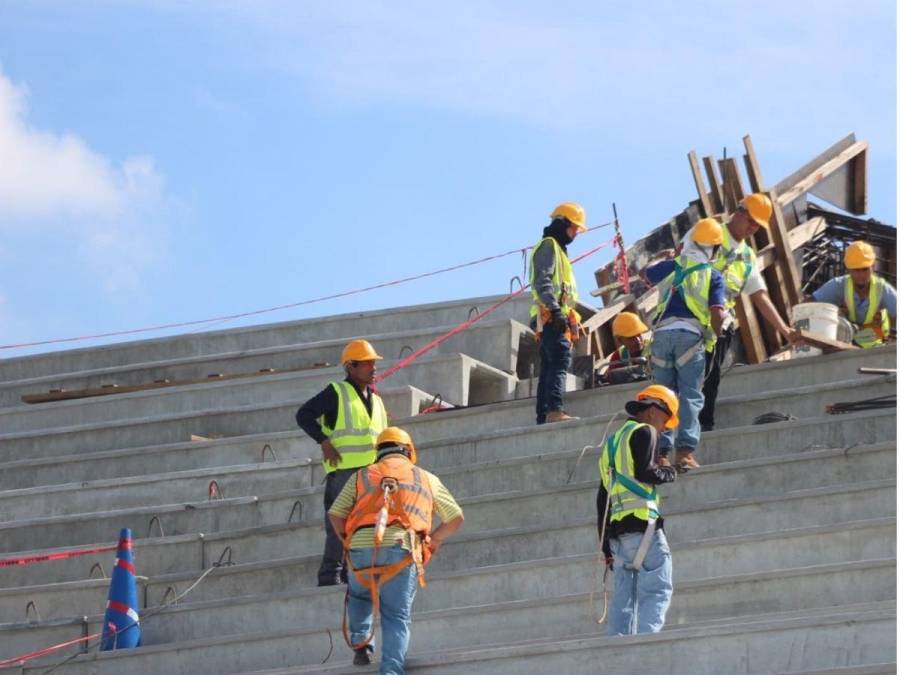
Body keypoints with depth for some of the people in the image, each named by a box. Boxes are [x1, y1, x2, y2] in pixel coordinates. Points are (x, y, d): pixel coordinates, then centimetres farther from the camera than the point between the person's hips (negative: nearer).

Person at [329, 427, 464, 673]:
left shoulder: (362, 476, 23)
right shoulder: (426, 478, 24)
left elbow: (335, 514, 14)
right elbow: (455, 517, 23)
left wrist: (349, 541, 28)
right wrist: (433, 540, 36)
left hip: (361, 547, 1)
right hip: (402, 549, -1)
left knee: (359, 595, 30)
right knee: (397, 616, 5)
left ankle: (360, 642, 13)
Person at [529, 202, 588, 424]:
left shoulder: (558, 248, 30)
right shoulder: (549, 245, -2)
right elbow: (542, 281, -16)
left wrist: (572, 320, 26)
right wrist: (555, 310, -26)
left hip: (555, 319, 11)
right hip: (552, 317, -11)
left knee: (549, 367, 7)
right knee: (561, 361, -23)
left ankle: (543, 417, 5)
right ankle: (554, 411, -37)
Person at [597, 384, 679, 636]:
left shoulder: (612, 443, 28)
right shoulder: (644, 432, 3)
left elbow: (602, 499, 25)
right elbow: (645, 472, -15)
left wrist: (606, 545, 24)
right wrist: (668, 473, 6)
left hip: (615, 528, 8)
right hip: (641, 521, -8)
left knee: (624, 595, 5)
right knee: (658, 589, -13)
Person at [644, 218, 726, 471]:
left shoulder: (670, 267, 17)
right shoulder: (713, 275, 6)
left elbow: (646, 273, 39)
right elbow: (717, 314, -5)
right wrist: (714, 336, 12)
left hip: (662, 333, 4)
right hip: (690, 335, -3)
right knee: (690, 395, -3)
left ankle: (661, 451, 2)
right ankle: (685, 450, -15)